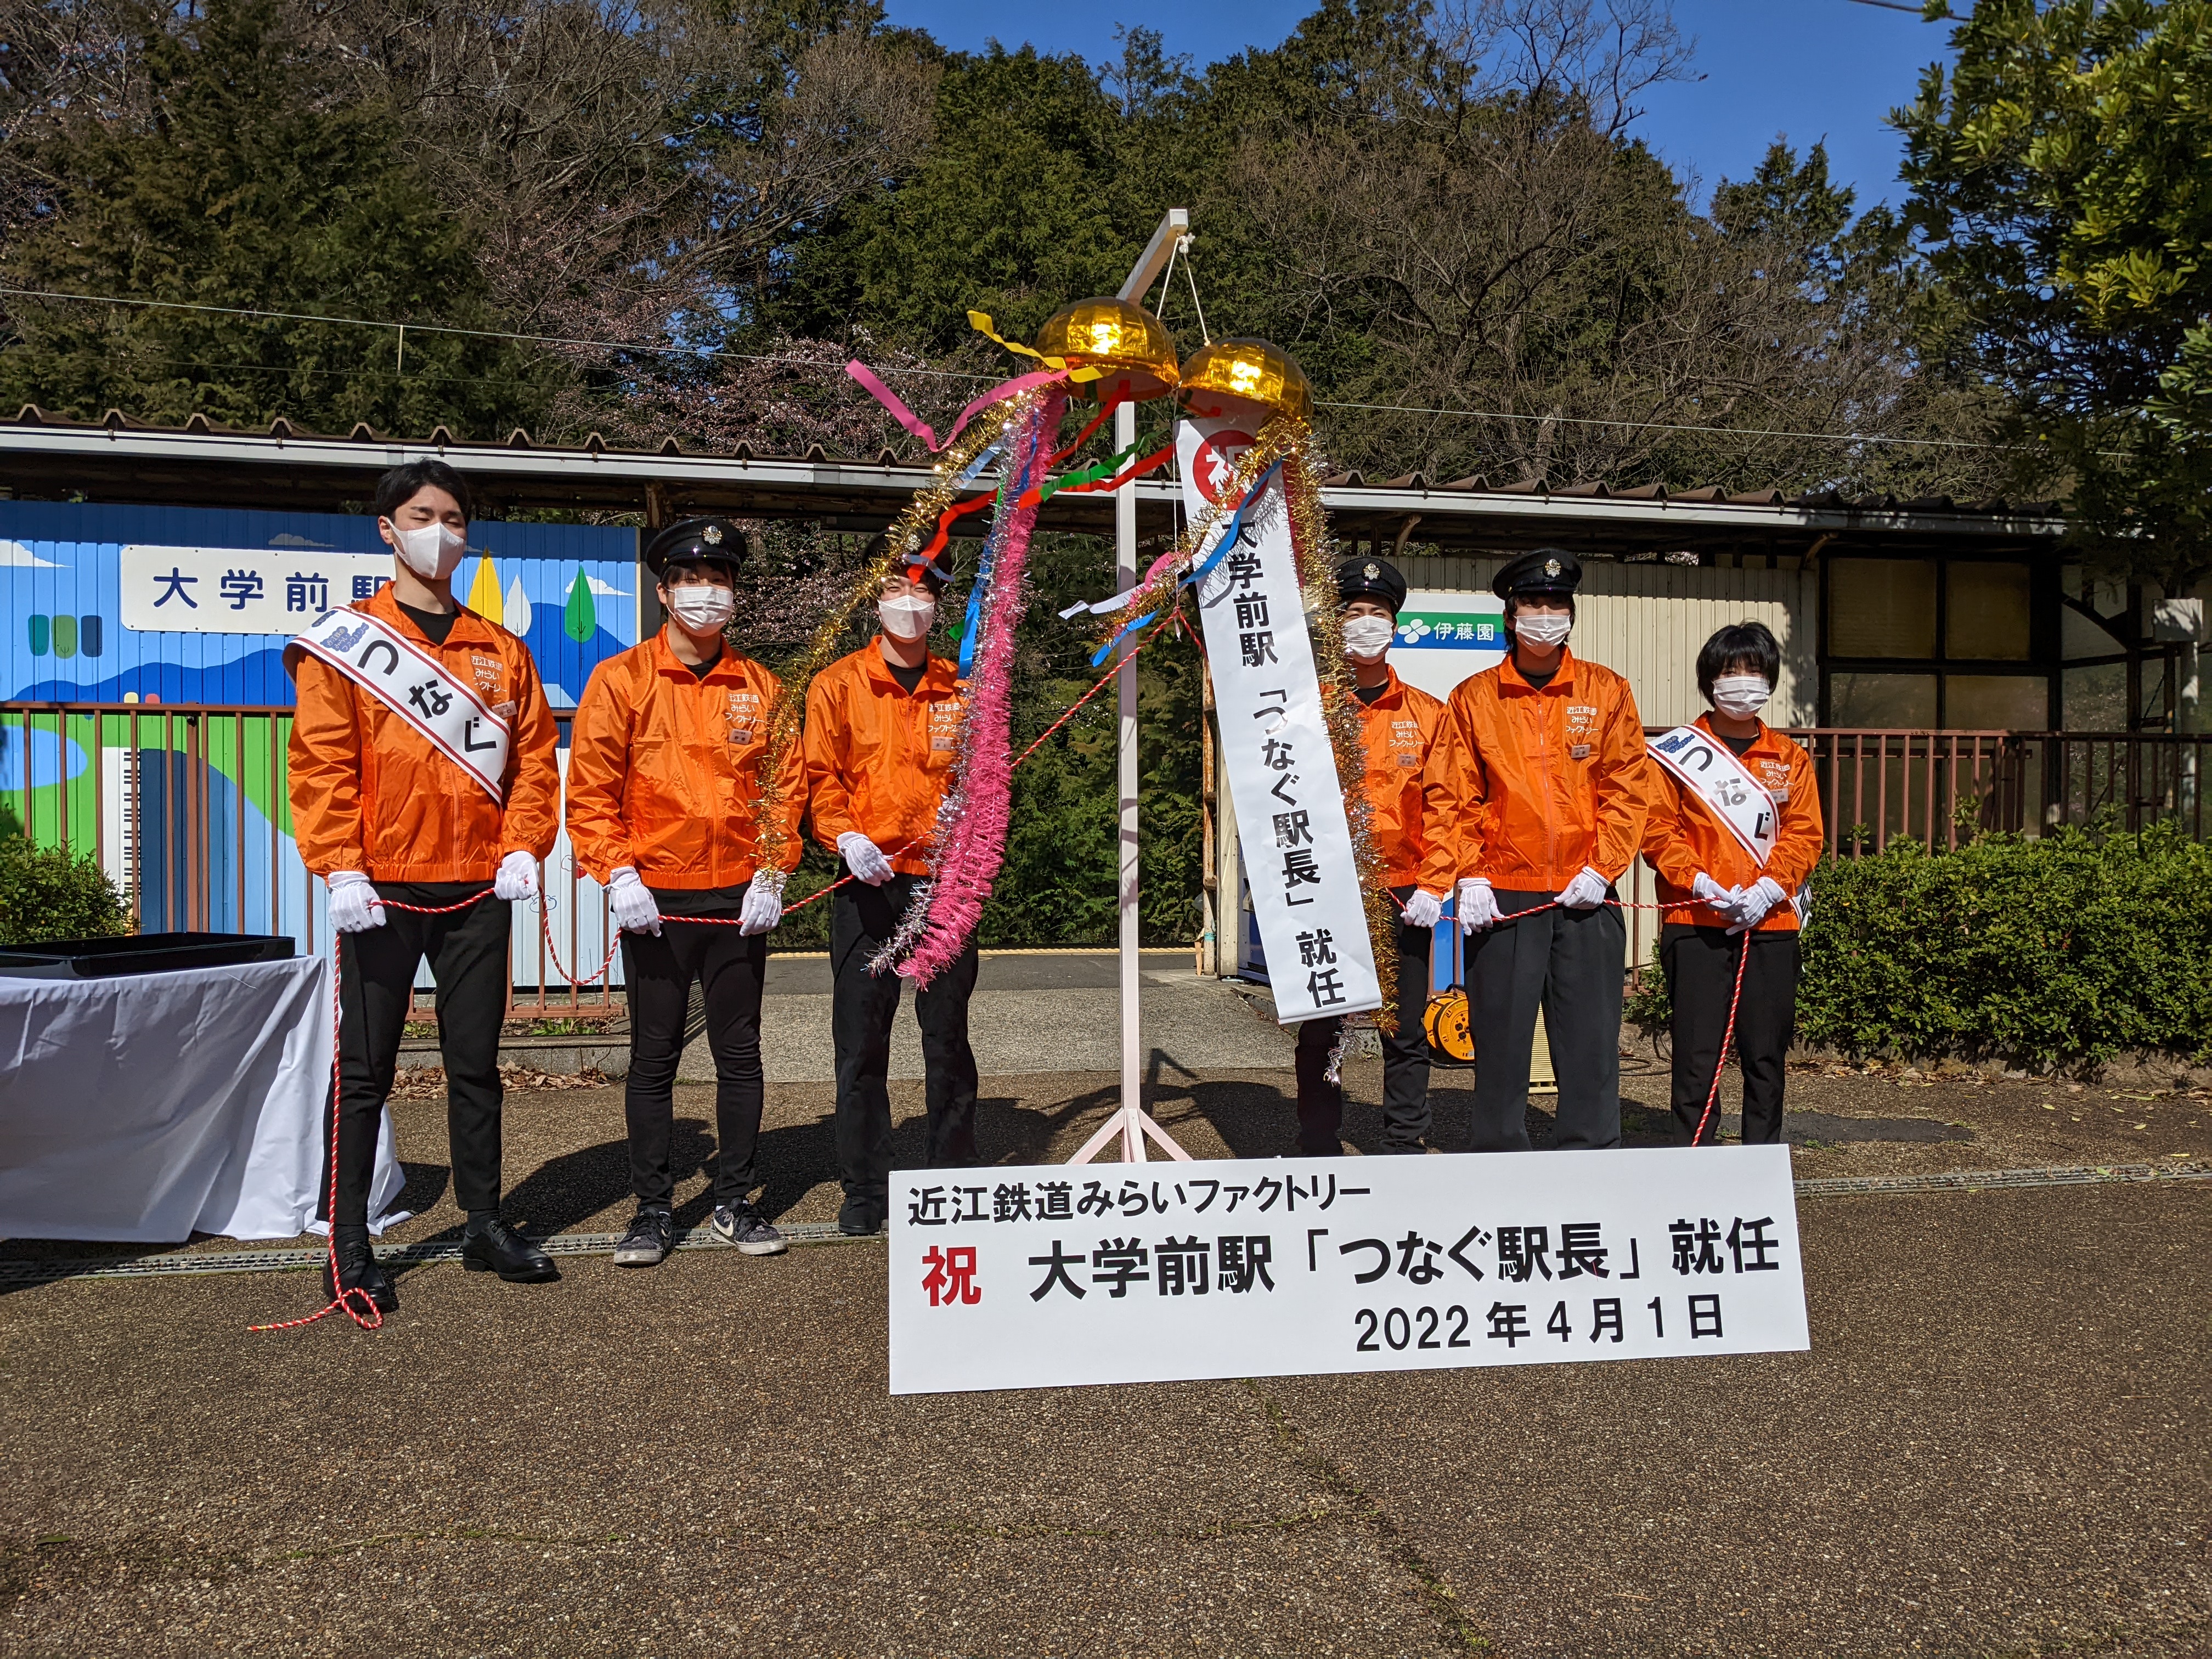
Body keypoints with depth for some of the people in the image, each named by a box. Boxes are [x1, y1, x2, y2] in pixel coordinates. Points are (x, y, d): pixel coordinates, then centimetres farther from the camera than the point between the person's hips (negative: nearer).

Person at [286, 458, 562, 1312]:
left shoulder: (501, 651, 11)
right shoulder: (344, 641, 1)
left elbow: (534, 756, 10)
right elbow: (321, 763, -5)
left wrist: (523, 847, -4)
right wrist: (341, 870, -15)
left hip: (479, 888, 3)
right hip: (383, 889, -3)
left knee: (476, 1062, 11)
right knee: (366, 1068, 3)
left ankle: (484, 1224, 23)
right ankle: (349, 1243, 13)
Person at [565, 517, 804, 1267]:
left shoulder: (761, 687, 5)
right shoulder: (622, 680, -1)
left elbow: (787, 786, 6)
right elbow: (590, 790, -3)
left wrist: (772, 876, -3)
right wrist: (618, 875, -13)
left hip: (740, 902, 2)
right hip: (654, 902, -2)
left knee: (740, 1055, 9)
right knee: (653, 1059, 6)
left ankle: (735, 1202, 22)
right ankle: (654, 1209, 17)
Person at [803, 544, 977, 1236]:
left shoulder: (961, 690, 10)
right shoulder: (838, 684, 5)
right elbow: (821, 776, 0)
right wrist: (846, 837, -17)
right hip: (867, 884, -1)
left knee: (948, 1036, 6)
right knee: (861, 1040, 2)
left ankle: (954, 1174, 20)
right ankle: (865, 1187, 14)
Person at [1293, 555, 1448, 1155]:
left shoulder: (1426, 714, 7)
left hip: (1403, 897, 1)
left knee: (1406, 1033, 7)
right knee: (1319, 1033, 6)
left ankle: (1404, 1148, 20)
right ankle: (1318, 1153, 17)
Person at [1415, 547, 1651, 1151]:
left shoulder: (1607, 691, 8)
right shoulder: (1474, 697, 6)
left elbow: (1627, 787, 4)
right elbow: (1448, 795, 3)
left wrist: (1601, 869, -6)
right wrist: (1467, 877, -7)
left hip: (1586, 896, 1)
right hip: (1501, 896, 0)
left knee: (1591, 1039, 4)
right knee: (1500, 1039, 4)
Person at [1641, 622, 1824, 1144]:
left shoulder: (1790, 758, 14)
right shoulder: (1676, 753, 5)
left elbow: (1805, 834, 6)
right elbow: (1658, 830, -1)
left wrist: (1768, 889, -10)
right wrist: (1700, 884, -15)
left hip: (1771, 924, 3)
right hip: (1695, 924, -2)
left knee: (1766, 1051, 7)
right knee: (1697, 1051, -1)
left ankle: (1763, 1155, 18)